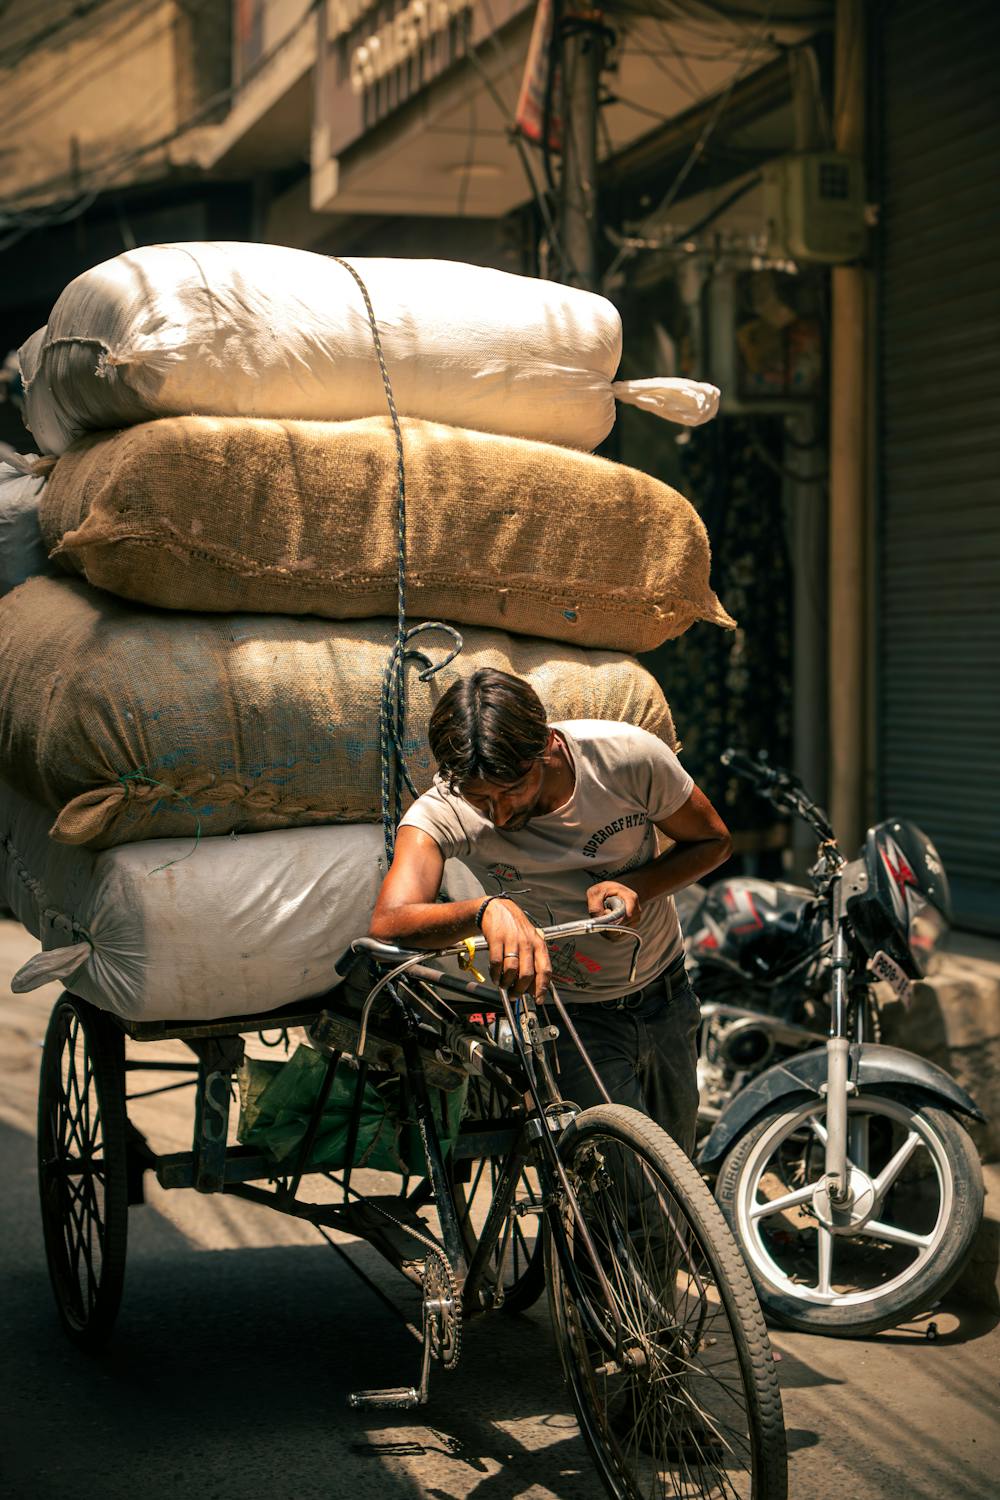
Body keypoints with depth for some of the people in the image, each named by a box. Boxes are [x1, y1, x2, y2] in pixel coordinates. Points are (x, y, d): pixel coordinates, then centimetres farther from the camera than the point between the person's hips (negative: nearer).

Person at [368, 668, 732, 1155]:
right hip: (571, 1017, -3)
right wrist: (486, 910, -61)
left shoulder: (629, 757, -26)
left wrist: (636, 886, -27)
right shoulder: (441, 814, -28)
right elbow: (388, 923, -43)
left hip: (666, 999, 3)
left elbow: (713, 841, -8)